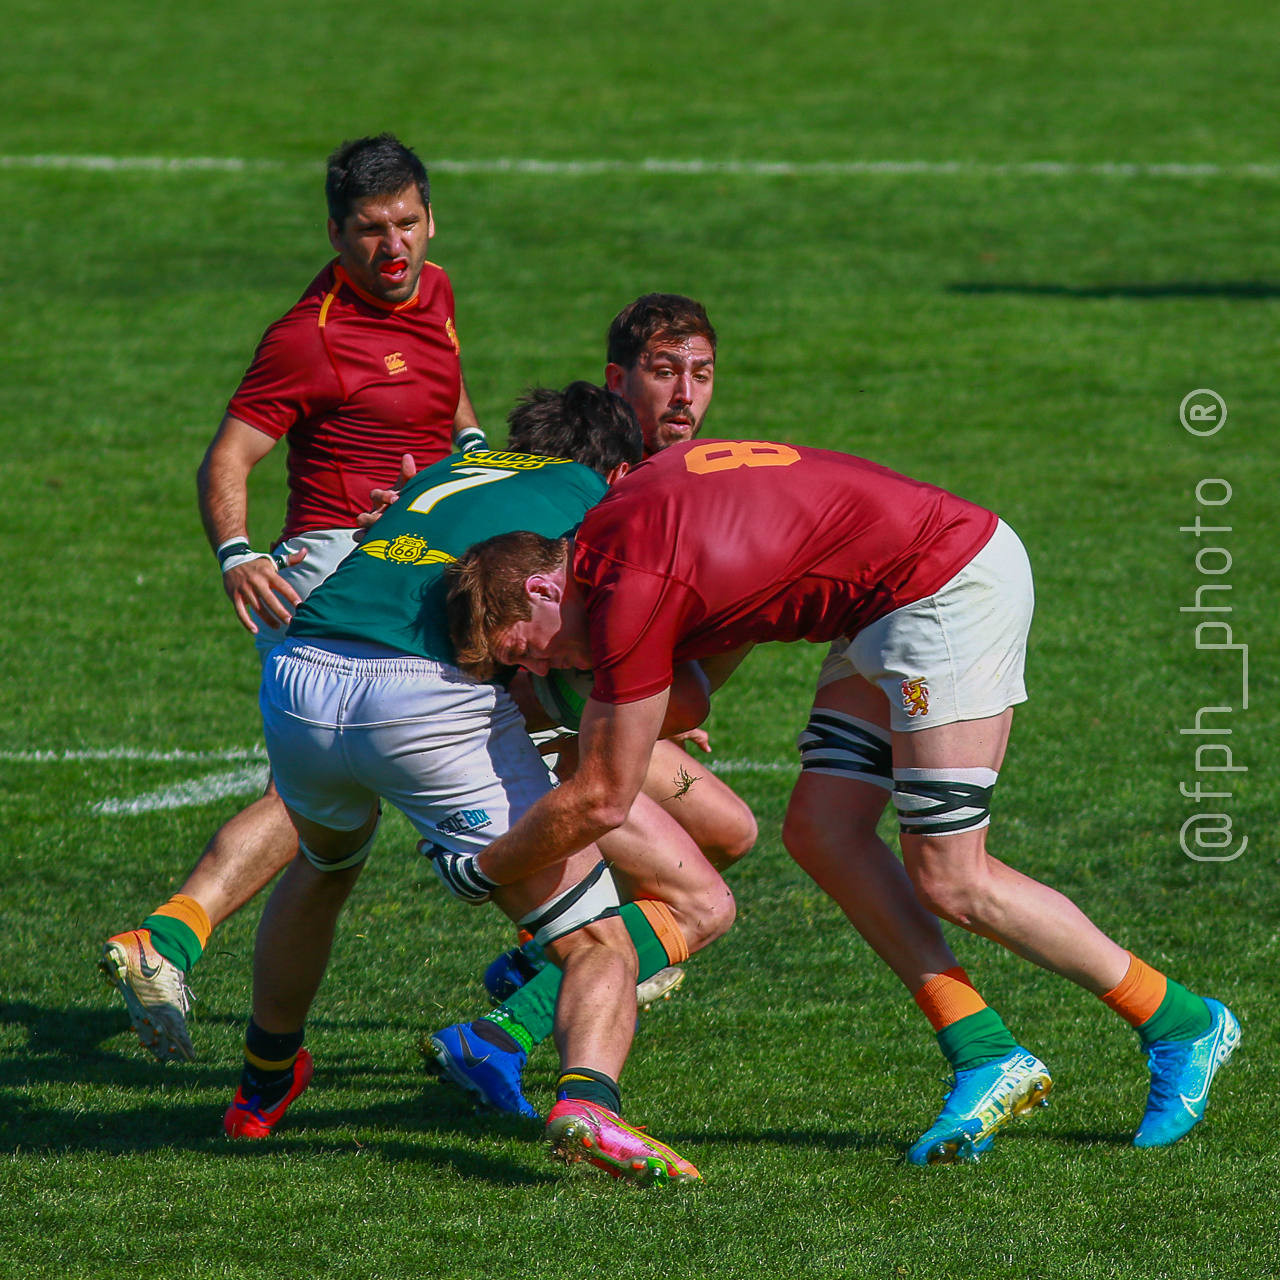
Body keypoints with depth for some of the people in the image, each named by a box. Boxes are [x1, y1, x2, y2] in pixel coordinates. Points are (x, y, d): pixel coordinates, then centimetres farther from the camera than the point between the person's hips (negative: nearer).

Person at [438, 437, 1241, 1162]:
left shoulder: (632, 593, -21)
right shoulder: (620, 511, 7)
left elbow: (602, 802, -13)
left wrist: (481, 870, 1)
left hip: (951, 585, -10)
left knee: (950, 880, -7)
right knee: (821, 829, 4)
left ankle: (1184, 1026, 5)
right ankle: (987, 1058, 3)